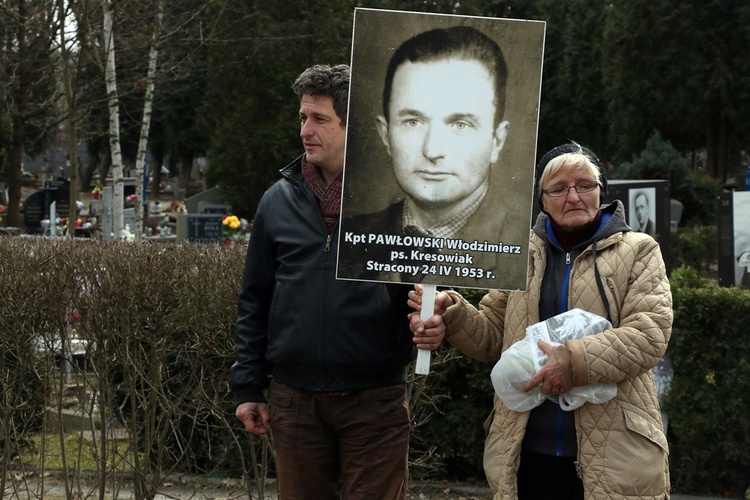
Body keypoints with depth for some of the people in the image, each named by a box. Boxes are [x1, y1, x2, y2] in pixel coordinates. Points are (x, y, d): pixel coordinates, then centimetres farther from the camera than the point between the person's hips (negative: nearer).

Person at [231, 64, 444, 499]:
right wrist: (248, 386, 8)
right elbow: (255, 300, 12)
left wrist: (431, 327, -18)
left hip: (375, 398, -3)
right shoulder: (279, 201, 8)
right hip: (294, 398, 3)